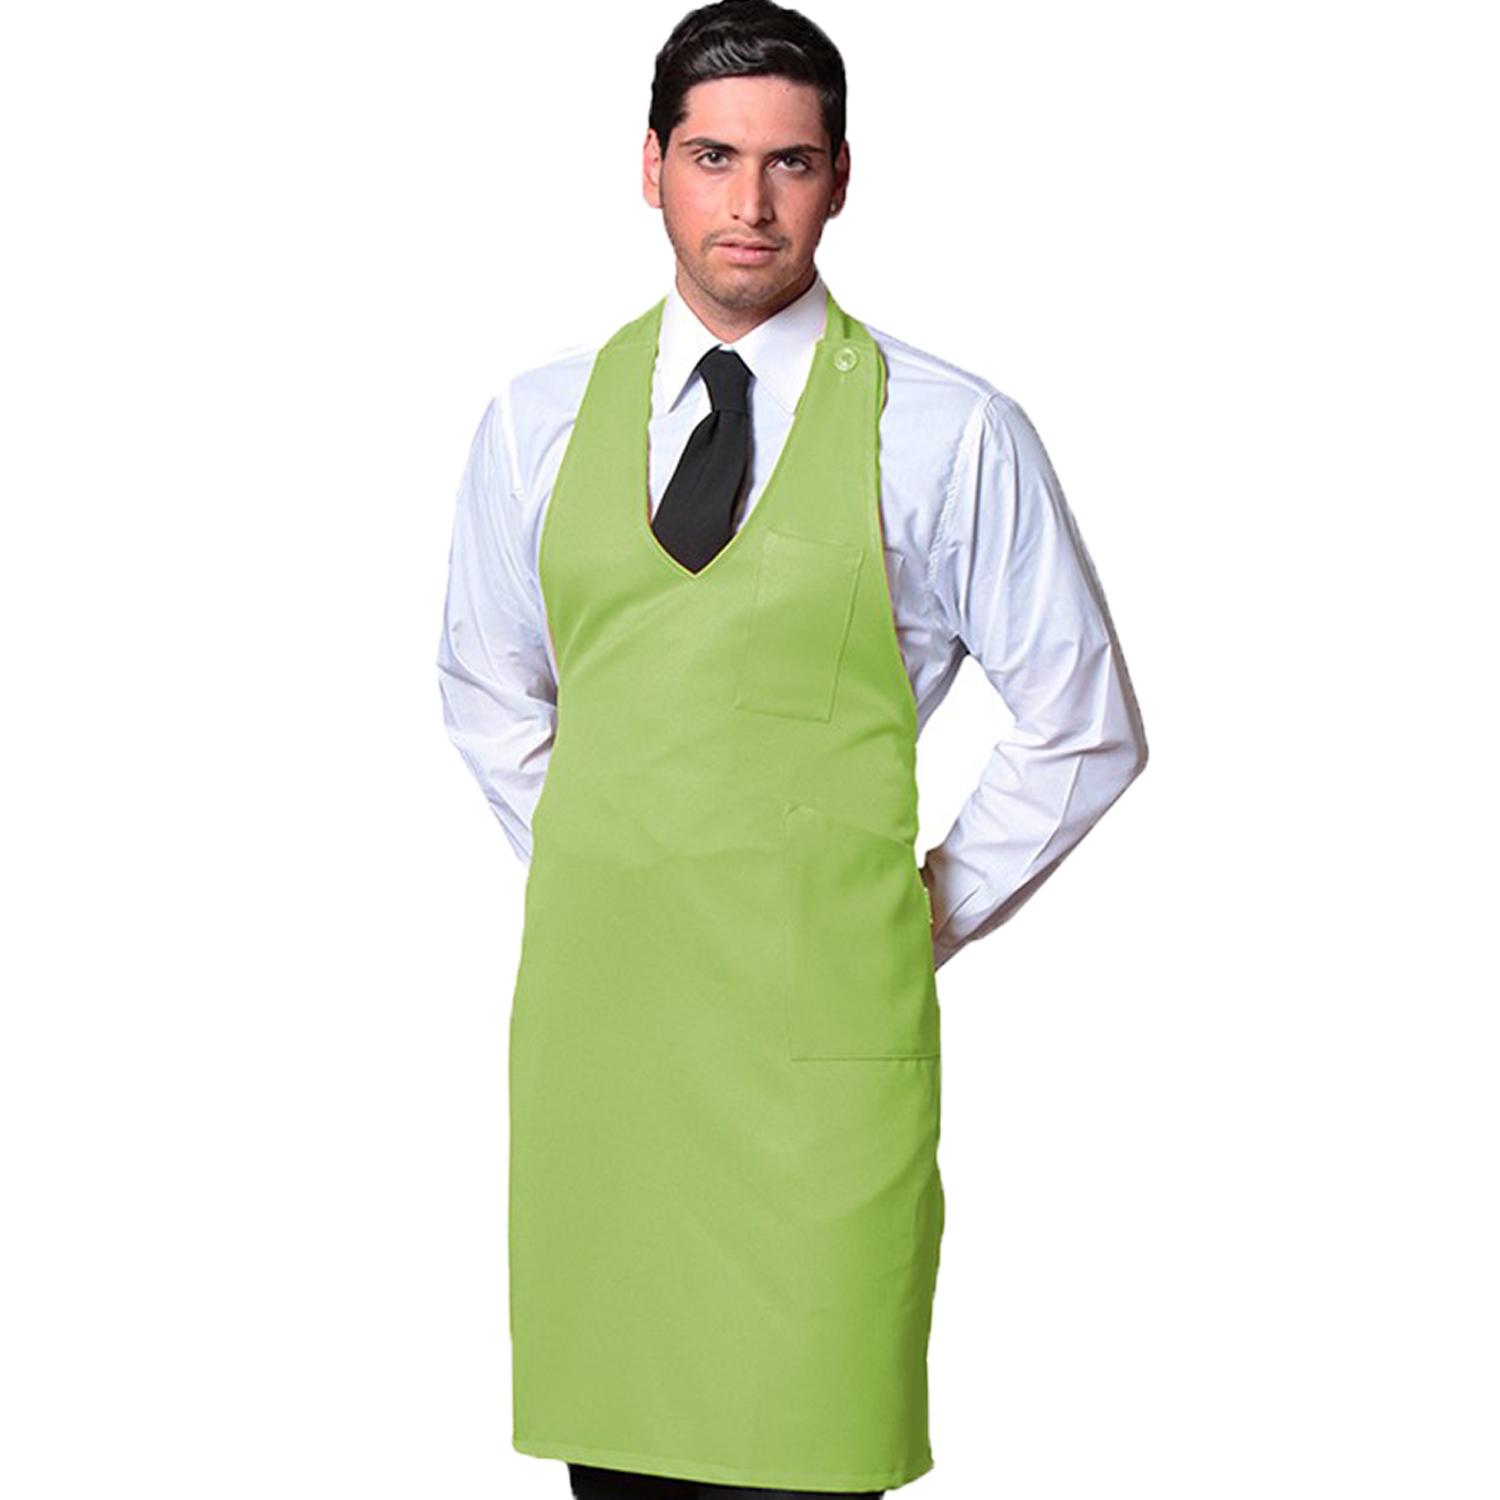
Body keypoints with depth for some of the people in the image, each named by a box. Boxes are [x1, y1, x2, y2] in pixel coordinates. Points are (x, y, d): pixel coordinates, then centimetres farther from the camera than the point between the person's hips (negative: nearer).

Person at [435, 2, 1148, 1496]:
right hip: (591, 1008, 3)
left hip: (821, 1029, -3)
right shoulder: (538, 419, 8)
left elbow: (1083, 728, 6)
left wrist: (935, 915, 5)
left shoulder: (951, 435, -1)